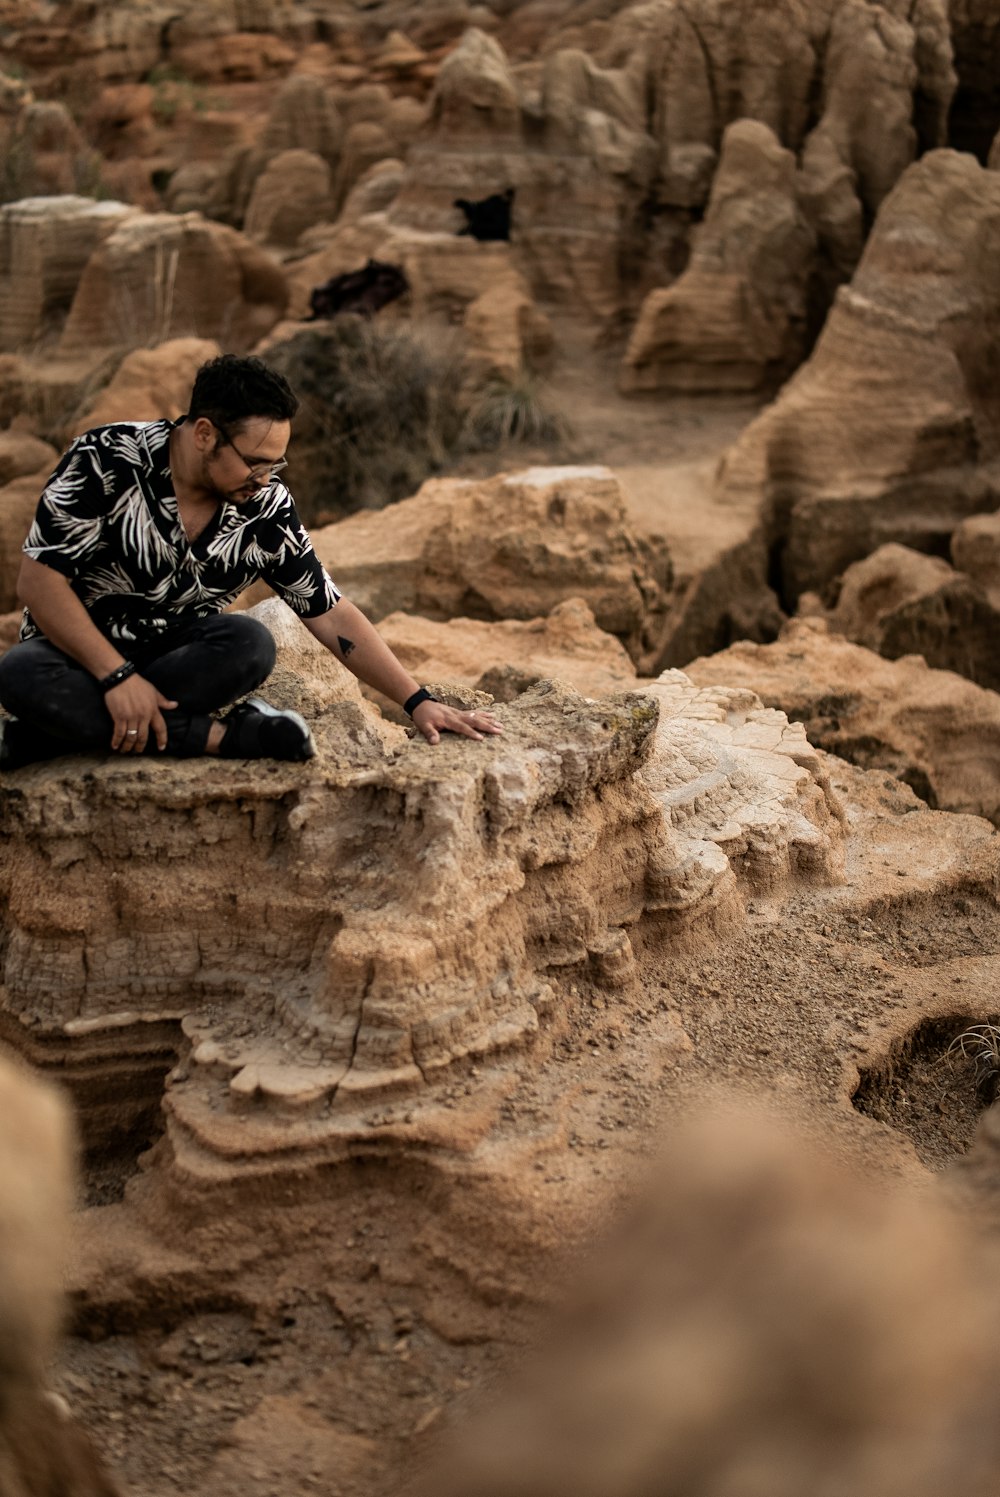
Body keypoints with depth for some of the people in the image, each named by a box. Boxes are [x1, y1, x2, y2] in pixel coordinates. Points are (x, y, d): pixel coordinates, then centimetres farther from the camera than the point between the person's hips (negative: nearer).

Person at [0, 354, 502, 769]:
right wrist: (119, 676, -28)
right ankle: (220, 737, -30)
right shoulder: (106, 460, -20)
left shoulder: (266, 508, -11)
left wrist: (418, 703, -10)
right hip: (77, 653, -2)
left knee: (250, 645, -30)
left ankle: (74, 724, -27)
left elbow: (331, 615, -5)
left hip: (177, 656, 2)